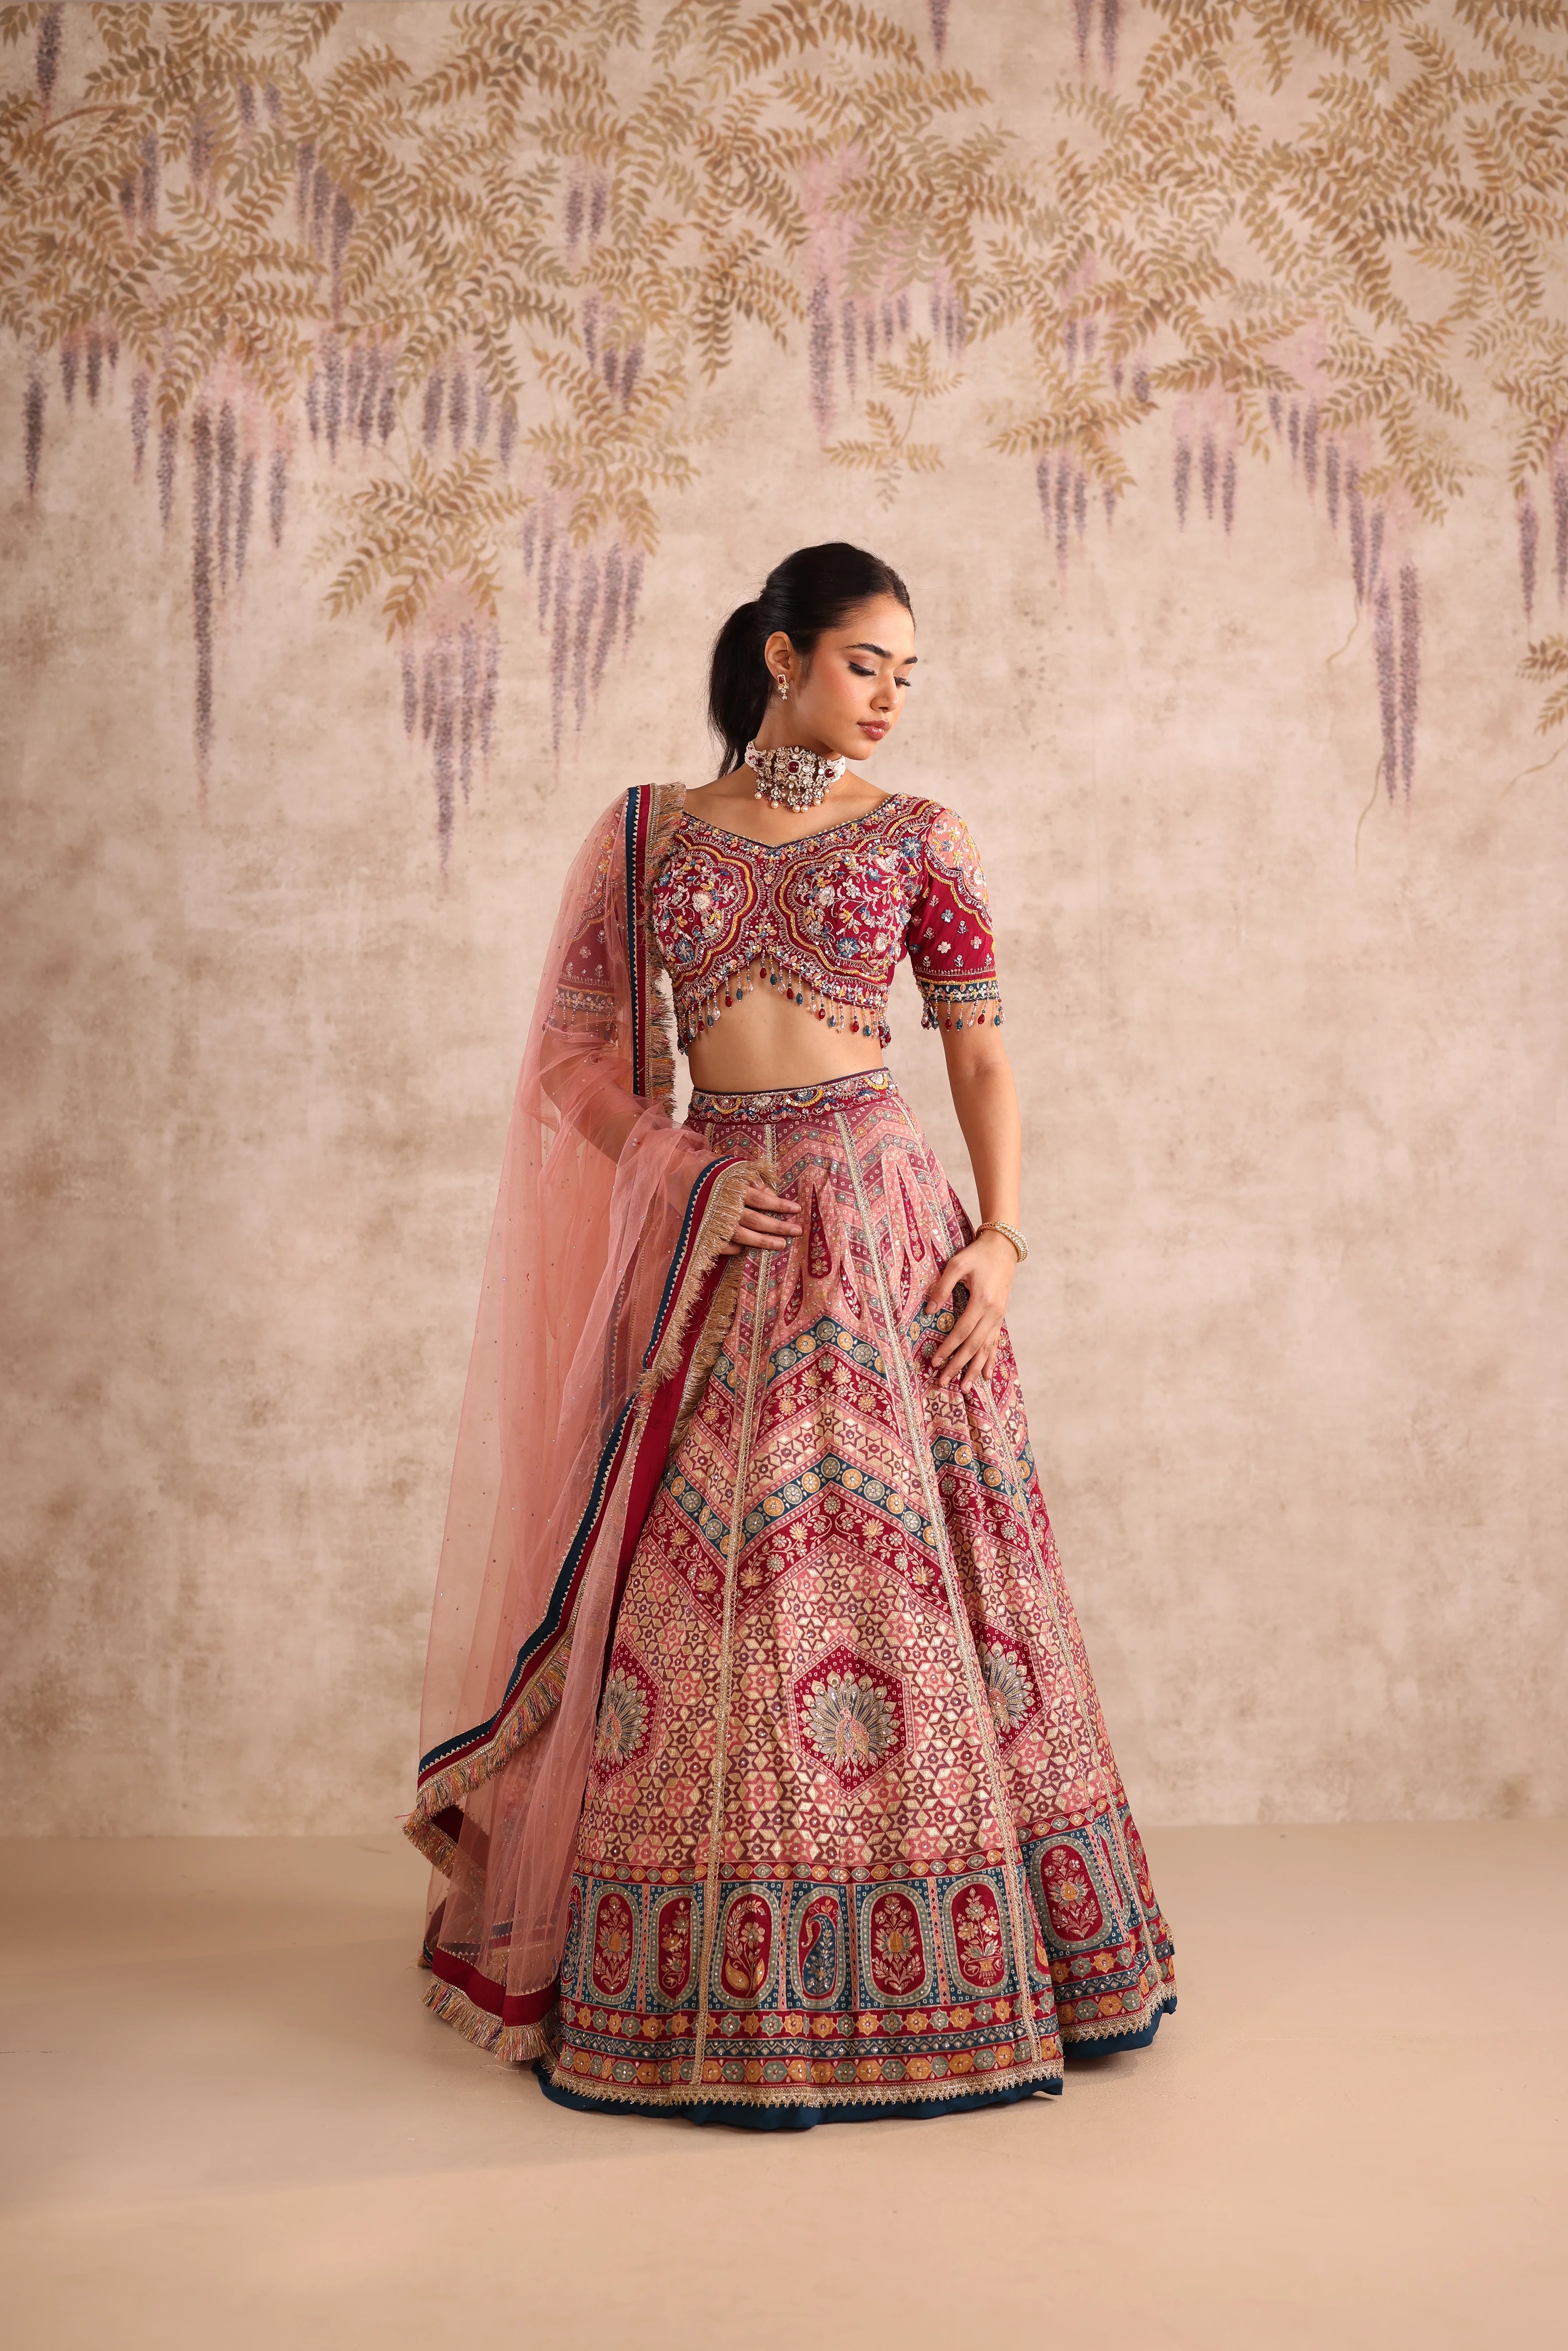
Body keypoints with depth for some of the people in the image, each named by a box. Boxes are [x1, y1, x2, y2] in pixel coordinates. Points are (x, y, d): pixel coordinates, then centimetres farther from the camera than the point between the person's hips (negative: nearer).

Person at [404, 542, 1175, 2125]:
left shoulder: (918, 840, 7)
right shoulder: (648, 834, 9)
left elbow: (981, 1054, 4)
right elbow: (581, 1052, 7)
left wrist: (999, 1239, -8)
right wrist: (687, 1173, -8)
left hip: (878, 1223, -1)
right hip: (709, 1231, 1)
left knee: (895, 1562, -1)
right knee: (696, 1582, 2)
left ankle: (930, 1965, 15)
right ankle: (695, 1981, 17)